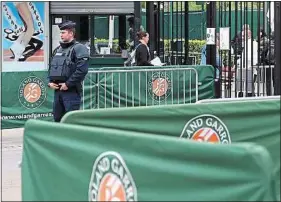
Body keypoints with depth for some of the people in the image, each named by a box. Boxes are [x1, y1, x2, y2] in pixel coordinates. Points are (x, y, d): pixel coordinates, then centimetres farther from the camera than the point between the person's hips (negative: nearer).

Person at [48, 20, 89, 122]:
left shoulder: (79, 49, -7)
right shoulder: (57, 50, 18)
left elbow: (82, 70, -18)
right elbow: (51, 67, 25)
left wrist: (68, 84, -17)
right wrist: (50, 82, 7)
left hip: (71, 91, -8)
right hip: (57, 90, 8)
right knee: (57, 118, 12)